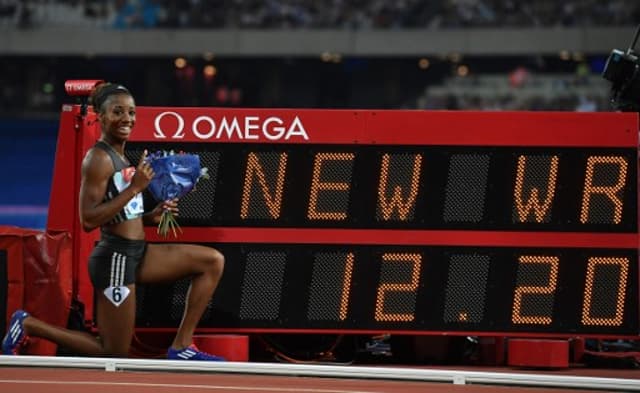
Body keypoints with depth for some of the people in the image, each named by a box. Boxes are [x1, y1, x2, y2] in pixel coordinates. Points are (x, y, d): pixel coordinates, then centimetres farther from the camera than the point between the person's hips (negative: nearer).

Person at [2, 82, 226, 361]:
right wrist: (135, 187, -23)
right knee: (115, 356, -1)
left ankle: (181, 346, 4)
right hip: (114, 257, -9)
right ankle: (28, 325, 9)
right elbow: (88, 220, -23)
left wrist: (150, 217, 5)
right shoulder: (99, 159, -15)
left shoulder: (119, 157, 13)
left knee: (212, 261, 3)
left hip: (136, 253, 9)